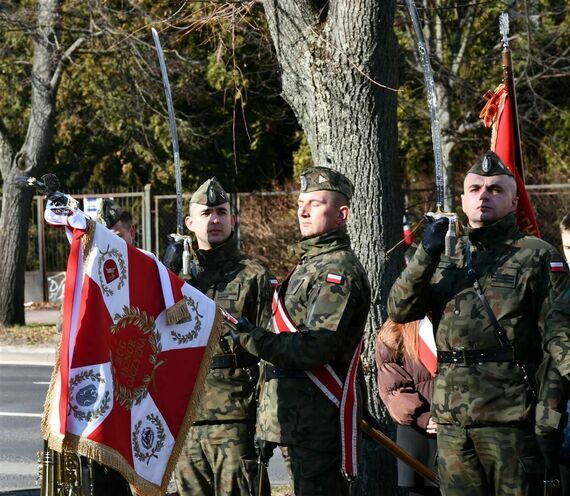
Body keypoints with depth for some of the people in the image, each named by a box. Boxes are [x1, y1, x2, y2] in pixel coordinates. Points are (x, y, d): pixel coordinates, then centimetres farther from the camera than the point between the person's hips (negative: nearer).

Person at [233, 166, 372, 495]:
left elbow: (317, 348, -23)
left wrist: (253, 337, -19)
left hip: (317, 424, -11)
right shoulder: (309, 264, 22)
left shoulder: (338, 271, -11)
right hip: (295, 421, 11)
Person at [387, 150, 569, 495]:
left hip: (512, 415, -5)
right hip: (452, 417, 5)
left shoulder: (537, 256, 1)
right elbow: (399, 309, 7)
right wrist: (426, 255, -8)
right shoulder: (447, 260, 18)